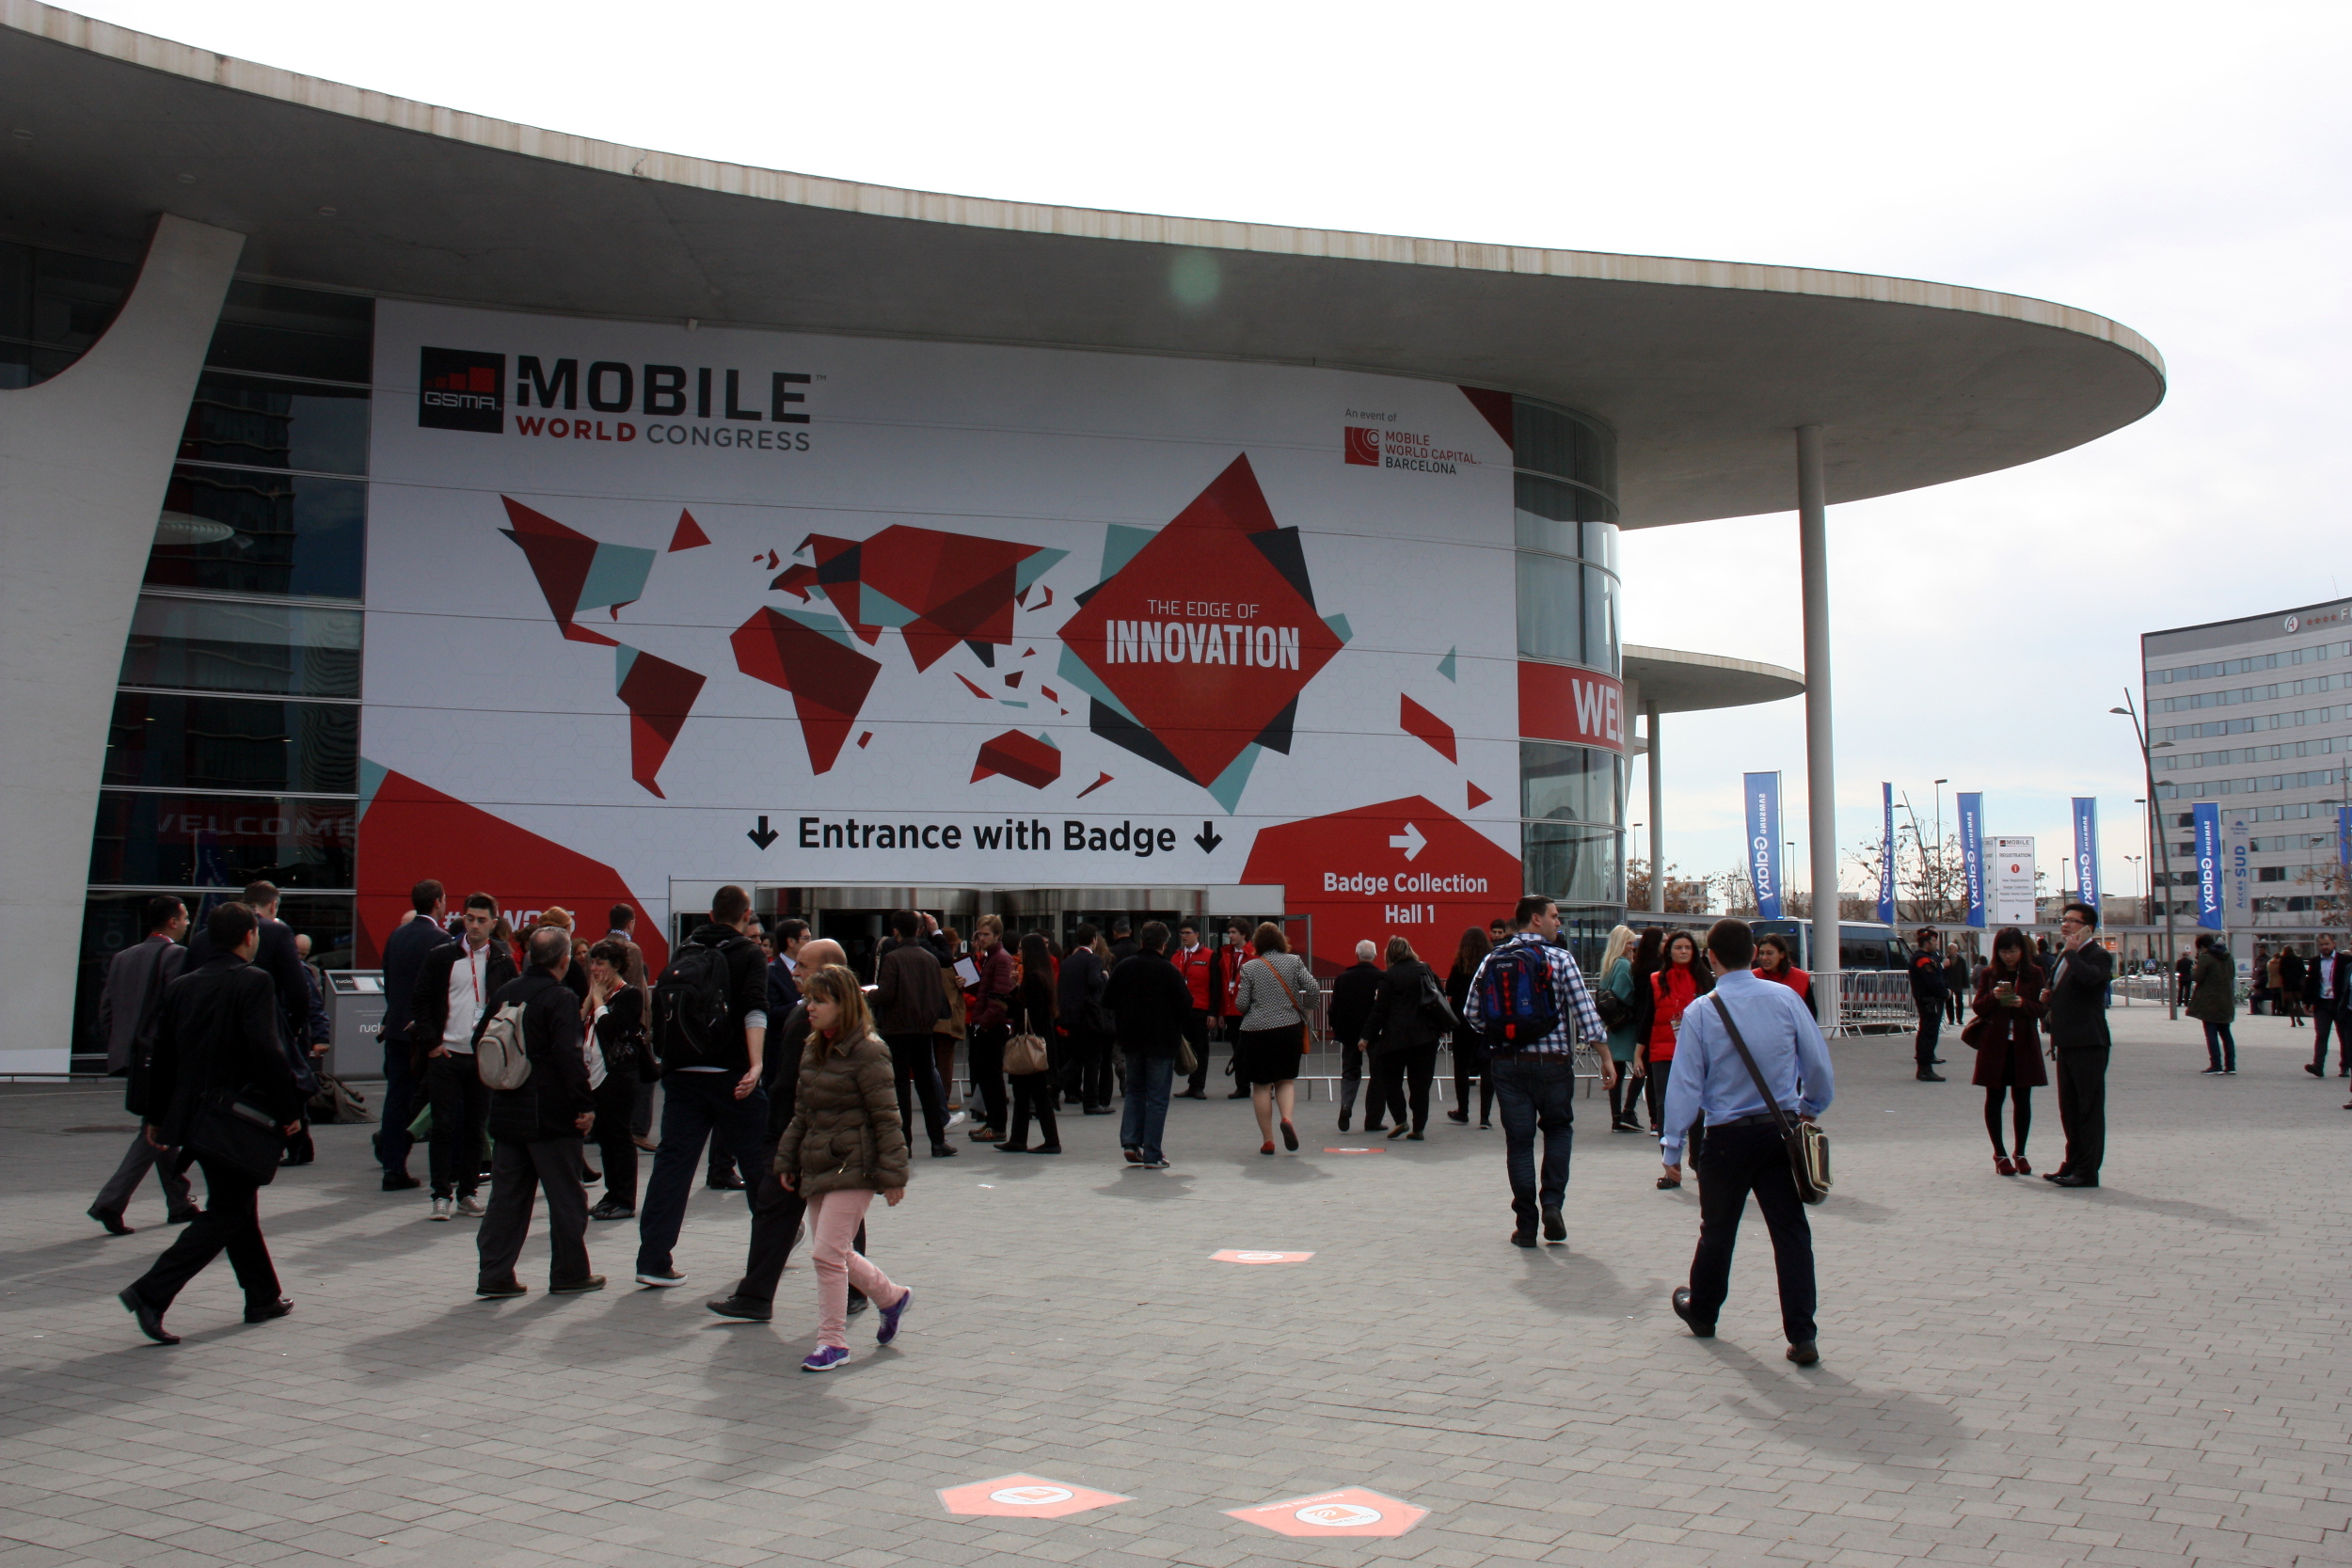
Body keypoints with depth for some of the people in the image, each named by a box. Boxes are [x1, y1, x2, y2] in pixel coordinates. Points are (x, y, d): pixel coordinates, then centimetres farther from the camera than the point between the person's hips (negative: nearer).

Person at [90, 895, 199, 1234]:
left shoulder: (123, 958, 12)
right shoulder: (177, 955, -12)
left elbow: (105, 1010, 11)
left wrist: (121, 1048, 16)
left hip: (134, 1057, 8)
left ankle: (180, 1203, 24)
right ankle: (110, 1202, -9)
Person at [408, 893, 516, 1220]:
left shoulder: (503, 962, 4)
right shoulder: (441, 957, 1)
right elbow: (418, 1001, 3)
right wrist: (430, 1042, -4)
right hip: (446, 1055, -1)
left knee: (477, 1128, 7)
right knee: (444, 1126, 0)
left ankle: (468, 1192, 16)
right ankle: (442, 1193, 7)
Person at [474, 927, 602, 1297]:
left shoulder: (505, 993, 7)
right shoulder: (561, 999, -14)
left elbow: (479, 1044, 14)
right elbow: (569, 1057, -22)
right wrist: (585, 1105, -16)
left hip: (506, 1113, 7)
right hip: (551, 1115, -6)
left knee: (507, 1195, 12)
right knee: (567, 1197, 6)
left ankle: (494, 1274, 10)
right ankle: (569, 1273, 12)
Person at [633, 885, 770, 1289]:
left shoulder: (684, 951, 13)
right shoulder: (748, 953, -1)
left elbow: (661, 1007, 17)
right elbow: (754, 1010, -16)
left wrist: (665, 1061, 28)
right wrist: (755, 1064, -24)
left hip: (681, 1074, 4)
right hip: (729, 1075, -4)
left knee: (673, 1161, 3)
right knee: (757, 1157, 13)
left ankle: (654, 1259, -4)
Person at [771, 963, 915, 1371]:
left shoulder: (867, 1052, -13)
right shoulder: (812, 1050, 11)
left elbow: (886, 1118, -13)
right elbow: (801, 1113, 19)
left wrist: (893, 1174, -15)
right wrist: (786, 1160, 15)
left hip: (853, 1168, -8)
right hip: (817, 1165, 8)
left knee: (827, 1252, -10)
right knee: (837, 1253, 12)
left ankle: (832, 1341, 3)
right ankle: (892, 1296, 34)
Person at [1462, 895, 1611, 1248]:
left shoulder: (1492, 960, 5)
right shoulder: (1559, 958, -5)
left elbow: (1471, 1015, 5)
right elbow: (1585, 1011, -8)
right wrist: (1605, 1057, -2)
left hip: (1506, 1063, 2)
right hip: (1552, 1063, -2)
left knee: (1518, 1140, 8)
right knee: (1559, 1128, 19)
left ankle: (1526, 1224, 8)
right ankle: (1552, 1204, 5)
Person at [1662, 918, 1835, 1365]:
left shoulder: (1701, 1012, -10)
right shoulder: (1786, 998, -5)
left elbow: (1686, 1082, -7)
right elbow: (1818, 1063, 1)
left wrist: (1672, 1144, 2)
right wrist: (1811, 1107, 20)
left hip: (1727, 1137, -1)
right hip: (1782, 1130, 1)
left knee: (1718, 1228, 15)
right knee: (1791, 1230, 5)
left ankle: (1702, 1311, 35)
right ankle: (1802, 1336, 1)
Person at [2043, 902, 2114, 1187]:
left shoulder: (2098, 956, -10)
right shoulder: (2062, 958, 18)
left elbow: (2090, 977, -32)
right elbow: (2054, 991, 32)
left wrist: (2071, 951, -19)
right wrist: (2046, 997, 10)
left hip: (2088, 1043, -9)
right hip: (2066, 1043, 9)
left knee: (2089, 1107, -4)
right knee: (2069, 1109, 14)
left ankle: (2088, 1171, -1)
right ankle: (2073, 1163, 23)